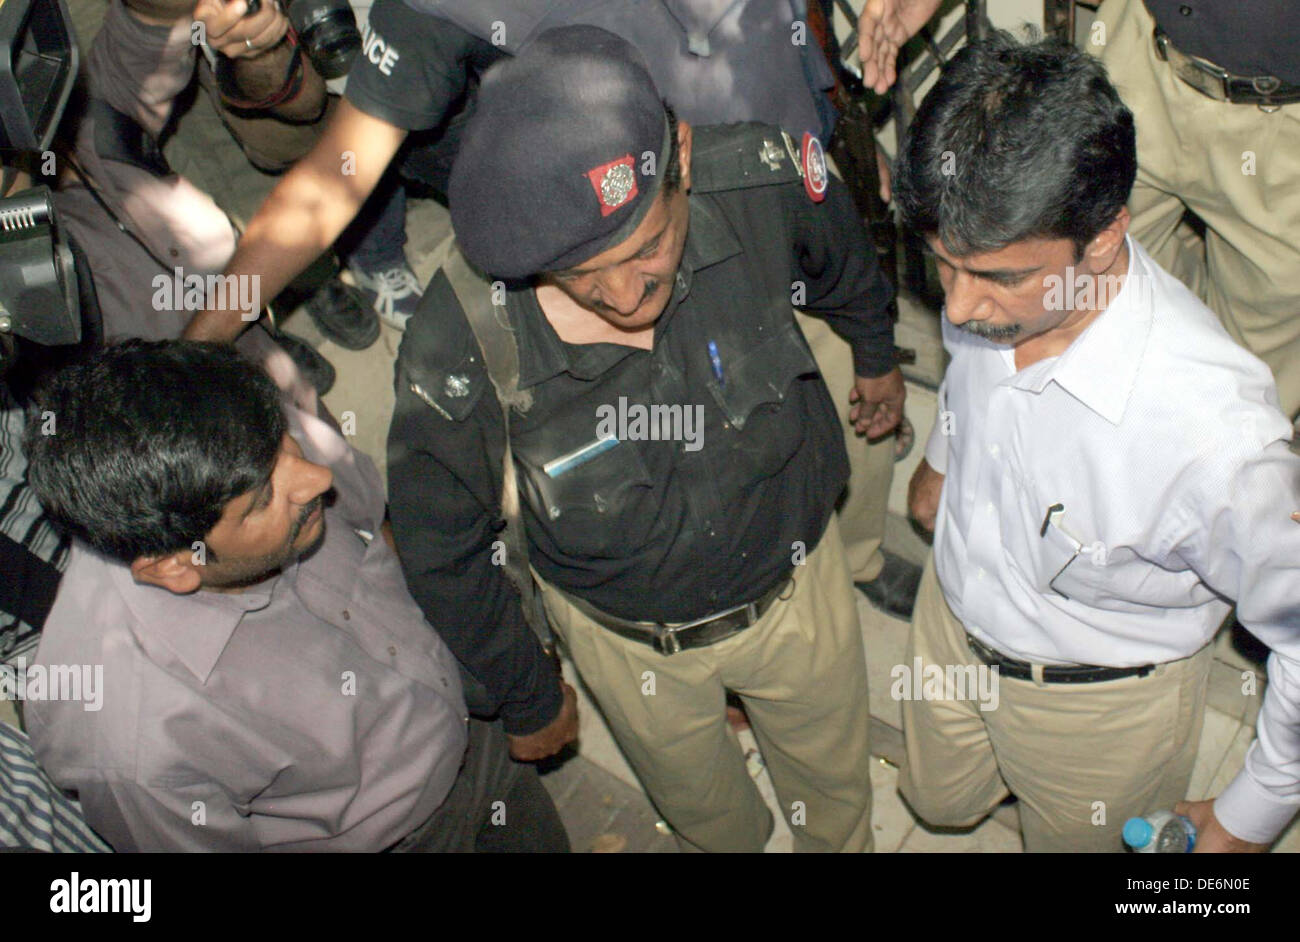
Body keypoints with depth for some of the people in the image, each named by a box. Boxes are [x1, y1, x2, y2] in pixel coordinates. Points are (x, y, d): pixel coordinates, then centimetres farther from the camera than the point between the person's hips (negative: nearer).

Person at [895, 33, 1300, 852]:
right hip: (952, 622, 5)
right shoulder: (999, 270, -25)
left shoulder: (1213, 431, -43)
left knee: (1075, 840, 28)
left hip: (1099, 704, -4)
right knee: (938, 802, 31)